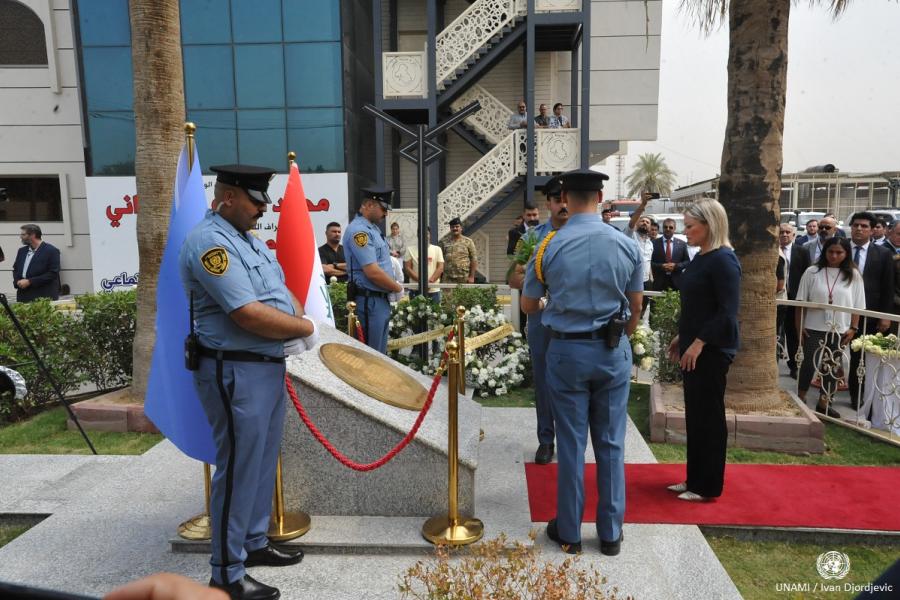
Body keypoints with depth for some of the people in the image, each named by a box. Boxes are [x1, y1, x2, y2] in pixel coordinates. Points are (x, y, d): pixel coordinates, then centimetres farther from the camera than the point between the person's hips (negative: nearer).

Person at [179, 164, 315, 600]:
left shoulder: (248, 238, 14)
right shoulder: (209, 241, -18)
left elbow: (281, 291, 17)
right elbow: (249, 315, -26)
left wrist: (299, 324, -4)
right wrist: (306, 329, -12)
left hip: (270, 366, 10)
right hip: (237, 373, -10)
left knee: (263, 462, 19)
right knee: (237, 469, 0)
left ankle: (254, 543, 36)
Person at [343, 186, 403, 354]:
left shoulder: (372, 228, 13)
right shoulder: (359, 230, -18)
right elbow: (373, 272, -23)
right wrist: (398, 288, -11)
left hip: (380, 299, 10)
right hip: (370, 301, -10)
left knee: (380, 353, 17)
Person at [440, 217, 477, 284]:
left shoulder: (468, 242, 4)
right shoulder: (444, 241, 8)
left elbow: (474, 259, 2)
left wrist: (471, 276, -5)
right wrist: (440, 276, 3)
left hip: (464, 278, -1)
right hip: (448, 278, 1)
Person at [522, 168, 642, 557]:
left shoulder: (549, 247, -8)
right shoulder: (627, 245, -4)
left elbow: (528, 305, 1)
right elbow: (635, 307, 4)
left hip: (566, 350, -1)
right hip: (613, 351, 2)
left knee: (570, 444, 9)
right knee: (610, 444, 12)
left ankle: (569, 533, 22)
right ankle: (611, 534, 24)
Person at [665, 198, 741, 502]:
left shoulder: (723, 260, -15)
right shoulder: (701, 257, 11)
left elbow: (728, 312, -19)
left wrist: (698, 343, -20)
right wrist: (681, 337, 16)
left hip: (712, 350, -9)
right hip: (694, 348, 9)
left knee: (708, 416, 2)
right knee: (694, 414, 14)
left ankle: (708, 486, 15)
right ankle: (695, 478, 26)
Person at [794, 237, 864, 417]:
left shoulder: (853, 275, 1)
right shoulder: (812, 272, -3)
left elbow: (857, 305, 3)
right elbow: (801, 302, -1)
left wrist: (853, 328, -4)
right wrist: (799, 327, -4)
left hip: (840, 331, 2)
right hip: (814, 329, -2)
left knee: (832, 367, 10)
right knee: (809, 364, 2)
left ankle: (824, 403, 21)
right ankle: (800, 399, 16)